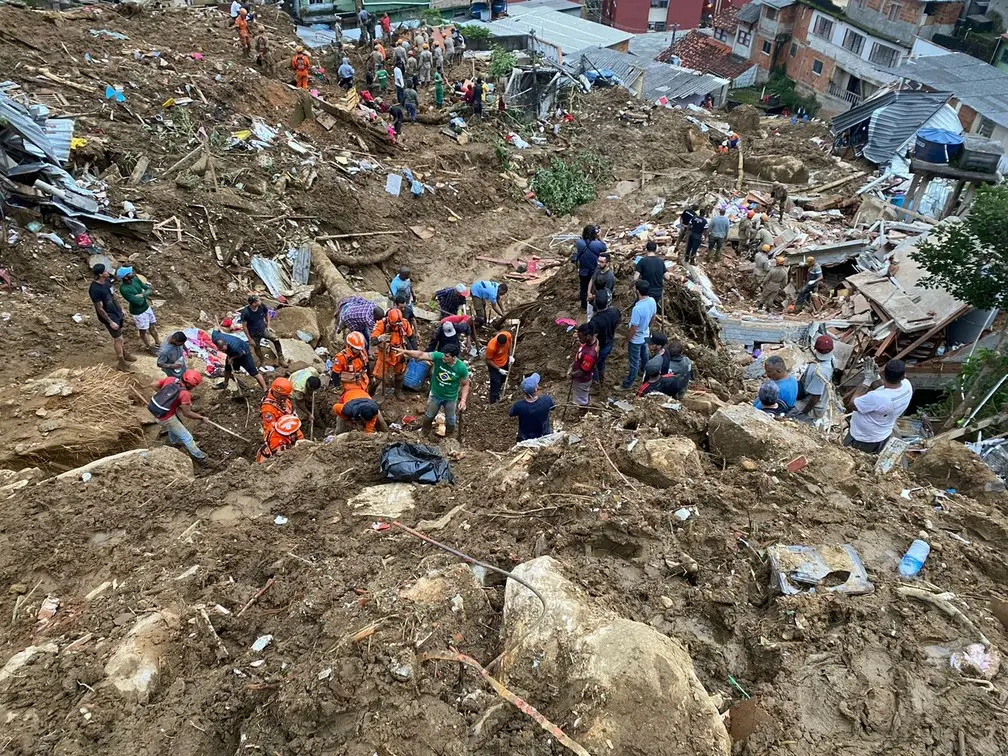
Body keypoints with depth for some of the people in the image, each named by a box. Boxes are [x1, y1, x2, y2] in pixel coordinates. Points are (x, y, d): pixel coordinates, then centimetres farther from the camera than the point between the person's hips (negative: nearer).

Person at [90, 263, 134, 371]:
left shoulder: (107, 280, -7)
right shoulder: (95, 289, -31)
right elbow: (100, 309, -25)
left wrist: (119, 307, 19)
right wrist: (110, 322, -20)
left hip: (116, 311, 8)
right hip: (109, 316, -8)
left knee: (119, 333, 26)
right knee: (118, 339, 4)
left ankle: (124, 354, 47)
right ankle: (122, 363, 19)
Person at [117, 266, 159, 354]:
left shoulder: (135, 278, -9)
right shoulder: (124, 289, -31)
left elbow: (149, 290, -4)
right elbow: (139, 302, -30)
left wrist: (142, 295, -25)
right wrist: (145, 294, -13)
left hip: (147, 307, 7)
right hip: (138, 312, -6)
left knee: (153, 326, 23)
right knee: (143, 331, 16)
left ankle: (158, 343, 44)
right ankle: (149, 347, 39)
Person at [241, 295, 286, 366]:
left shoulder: (262, 306, -18)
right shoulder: (245, 312, -27)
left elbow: (267, 314, 6)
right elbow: (244, 326, -16)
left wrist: (268, 326, 3)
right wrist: (250, 339, -13)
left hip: (263, 329, 2)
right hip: (254, 334, -2)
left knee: (276, 339, -18)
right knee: (257, 349, 15)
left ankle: (281, 359, -6)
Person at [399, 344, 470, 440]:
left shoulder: (462, 368, -28)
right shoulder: (438, 357, -27)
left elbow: (465, 384, -15)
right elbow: (421, 355, -29)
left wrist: (463, 400, -25)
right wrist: (405, 351, -44)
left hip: (451, 398, -2)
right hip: (435, 395, 2)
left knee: (450, 419, 23)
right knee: (429, 416, 23)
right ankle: (425, 435, 51)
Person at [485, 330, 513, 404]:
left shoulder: (508, 335, -29)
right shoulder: (491, 346, -41)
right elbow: (489, 360, -23)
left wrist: (510, 356, -7)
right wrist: (499, 370, -20)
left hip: (505, 361, 6)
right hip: (494, 364, -6)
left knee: (502, 379, 26)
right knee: (496, 383, 2)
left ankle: (497, 392, 53)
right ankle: (493, 401, 20)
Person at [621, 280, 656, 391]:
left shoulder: (637, 308, -38)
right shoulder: (652, 301, -14)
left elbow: (634, 328, -29)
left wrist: (627, 340, -13)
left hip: (636, 339, -7)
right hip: (646, 335, 7)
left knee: (634, 361, 8)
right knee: (644, 354, 32)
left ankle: (627, 384, 25)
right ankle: (643, 370, 59)